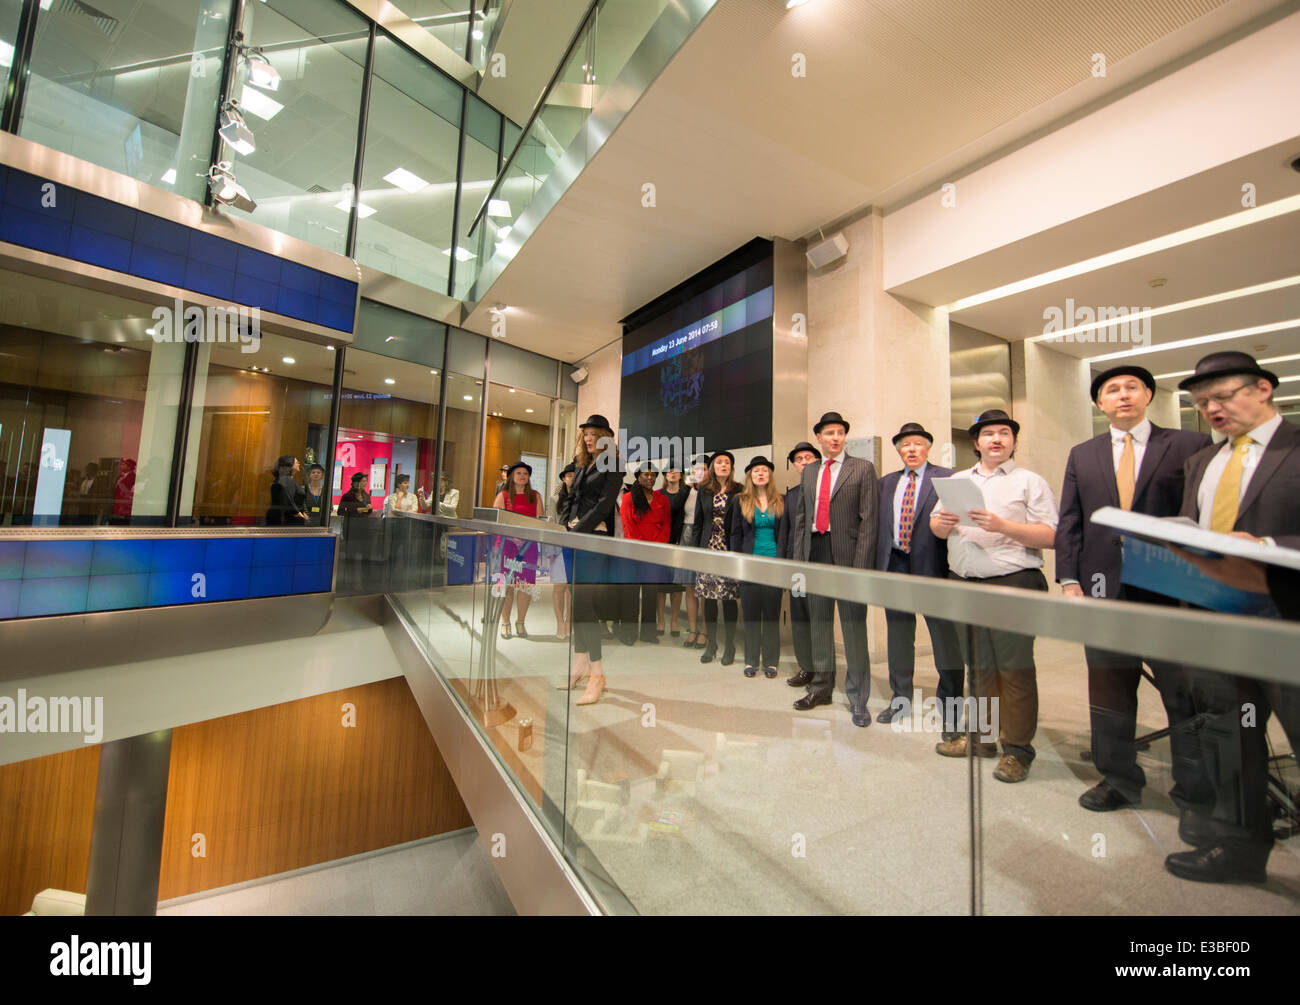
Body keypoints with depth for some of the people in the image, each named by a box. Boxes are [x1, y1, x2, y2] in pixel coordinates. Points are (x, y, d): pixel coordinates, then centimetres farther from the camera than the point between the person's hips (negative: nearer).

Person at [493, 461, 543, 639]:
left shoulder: (535, 495, 13)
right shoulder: (503, 495, 8)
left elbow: (540, 520, 12)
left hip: (529, 542, 2)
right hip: (508, 540, -2)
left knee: (526, 582, 0)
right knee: (506, 582, -2)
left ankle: (520, 622, 13)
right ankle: (505, 622, 10)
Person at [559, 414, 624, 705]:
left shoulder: (612, 467, -4)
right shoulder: (582, 466, 19)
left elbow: (604, 505, -13)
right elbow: (570, 499, 19)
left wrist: (578, 529, -16)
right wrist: (565, 526, 3)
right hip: (575, 537, 8)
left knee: (584, 601, -11)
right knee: (576, 600, 9)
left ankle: (597, 674, -1)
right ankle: (581, 664, 21)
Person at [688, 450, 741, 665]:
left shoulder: (738, 491, 1)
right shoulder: (703, 490, 9)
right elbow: (697, 522, 10)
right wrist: (694, 550, 4)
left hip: (730, 551, -2)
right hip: (708, 550, 3)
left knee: (729, 598, 1)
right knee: (709, 598, 7)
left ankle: (730, 646, 15)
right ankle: (710, 645, 20)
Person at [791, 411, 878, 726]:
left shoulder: (863, 468, 0)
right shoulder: (809, 471, 14)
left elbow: (869, 519, -6)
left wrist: (861, 565, -13)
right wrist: (799, 557, 7)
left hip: (847, 554, -4)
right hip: (815, 551, 5)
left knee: (853, 627, 2)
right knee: (819, 623, 14)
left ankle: (857, 699, 17)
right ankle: (822, 687, 30)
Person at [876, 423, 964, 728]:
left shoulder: (947, 478, 1)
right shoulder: (887, 482, 14)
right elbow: (880, 523, 12)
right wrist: (878, 563, 5)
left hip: (932, 565, -4)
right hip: (895, 564, 4)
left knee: (945, 639, 3)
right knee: (898, 637, 14)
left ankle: (950, 710, 20)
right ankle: (900, 700, 30)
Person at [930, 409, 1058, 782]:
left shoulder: (1030, 481, 2)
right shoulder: (957, 480, 16)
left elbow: (1050, 537, -8)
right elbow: (936, 527, 15)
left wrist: (1001, 525, -20)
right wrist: (943, 521, -7)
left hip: (1012, 584, -4)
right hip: (965, 584, 5)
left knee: (1014, 669, 0)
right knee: (979, 666, 15)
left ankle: (1017, 750, 14)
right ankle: (982, 737, 28)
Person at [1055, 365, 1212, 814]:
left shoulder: (1190, 445, 5)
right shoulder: (1081, 456, 10)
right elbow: (1069, 523, 6)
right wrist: (1069, 580, -1)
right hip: (1104, 590, 2)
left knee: (1187, 694, 8)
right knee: (1108, 693, 11)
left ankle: (1197, 792, 26)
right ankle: (1119, 780, 27)